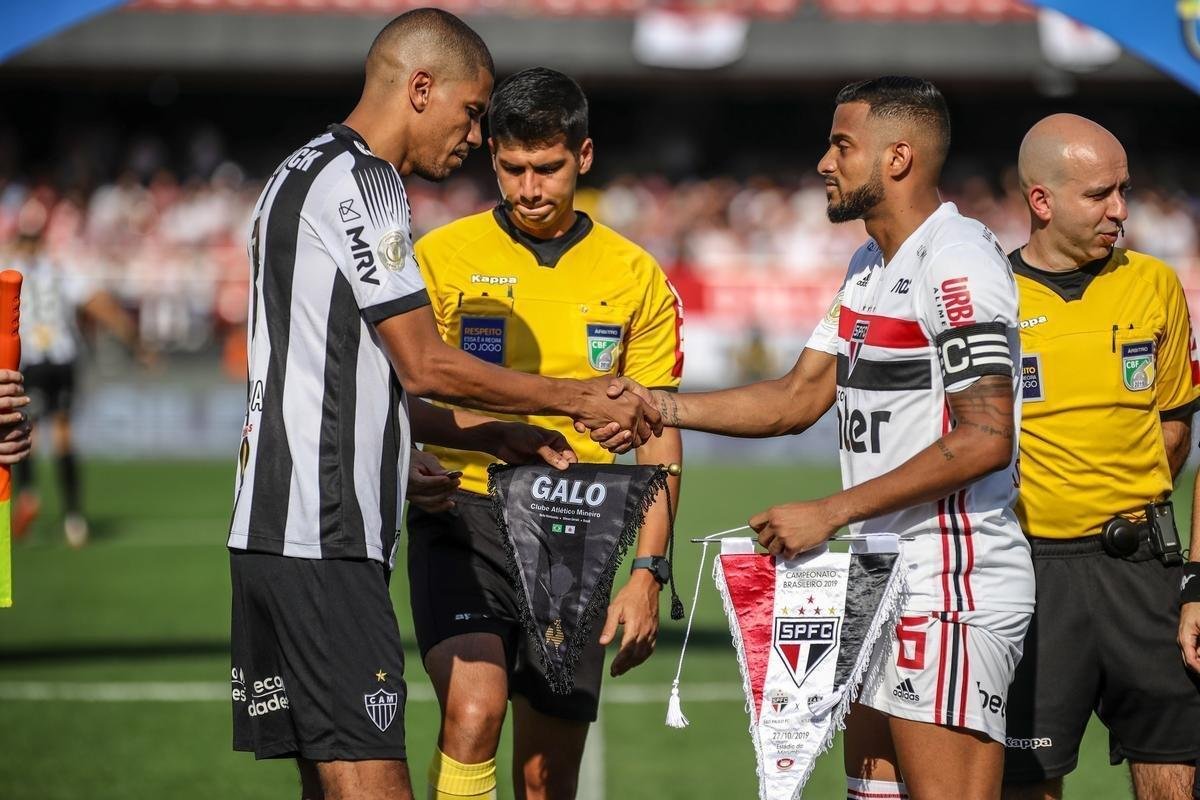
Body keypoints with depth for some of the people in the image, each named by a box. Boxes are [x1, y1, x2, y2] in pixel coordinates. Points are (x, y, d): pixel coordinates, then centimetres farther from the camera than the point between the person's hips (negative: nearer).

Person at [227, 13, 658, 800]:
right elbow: (426, 366, -10)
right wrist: (578, 400, 0)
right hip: (325, 537, -10)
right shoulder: (361, 181, -9)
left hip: (275, 531, 10)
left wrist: (502, 436, 21)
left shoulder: (306, 175, 23)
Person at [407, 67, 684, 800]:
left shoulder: (636, 277, 7)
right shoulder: (441, 257, 0)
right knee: (474, 711, -26)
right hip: (462, 521, -2)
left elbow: (659, 436, 8)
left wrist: (648, 572, 0)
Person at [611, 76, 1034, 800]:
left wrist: (830, 514, -20)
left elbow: (984, 441, -22)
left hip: (955, 585, -10)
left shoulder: (957, 261, -14)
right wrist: (658, 407, 11)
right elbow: (799, 399, 22)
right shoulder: (870, 266, 18)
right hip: (885, 582, 10)